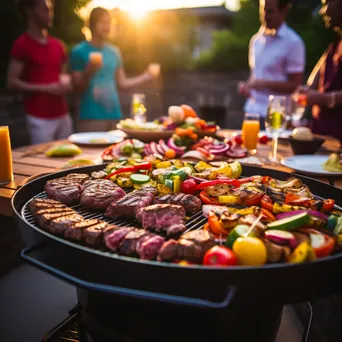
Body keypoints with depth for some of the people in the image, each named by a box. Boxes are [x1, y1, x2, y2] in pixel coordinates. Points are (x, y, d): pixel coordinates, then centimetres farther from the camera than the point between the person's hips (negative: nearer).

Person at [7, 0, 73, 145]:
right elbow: (12, 82, -10)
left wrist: (66, 81, 0)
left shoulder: (57, 44, 12)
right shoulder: (22, 44, -6)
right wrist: (47, 88, -16)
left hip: (63, 115, 6)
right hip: (39, 118, -6)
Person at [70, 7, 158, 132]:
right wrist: (89, 72, -22)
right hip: (91, 117, -5)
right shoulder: (79, 51, -3)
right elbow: (78, 87, -4)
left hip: (114, 116, 5)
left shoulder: (114, 52, 12)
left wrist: (146, 76, 7)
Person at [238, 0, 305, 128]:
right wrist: (246, 85, 1)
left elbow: (295, 86, -9)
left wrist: (264, 84, -19)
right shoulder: (256, 40, 13)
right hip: (252, 111, 6)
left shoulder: (293, 42, -7)